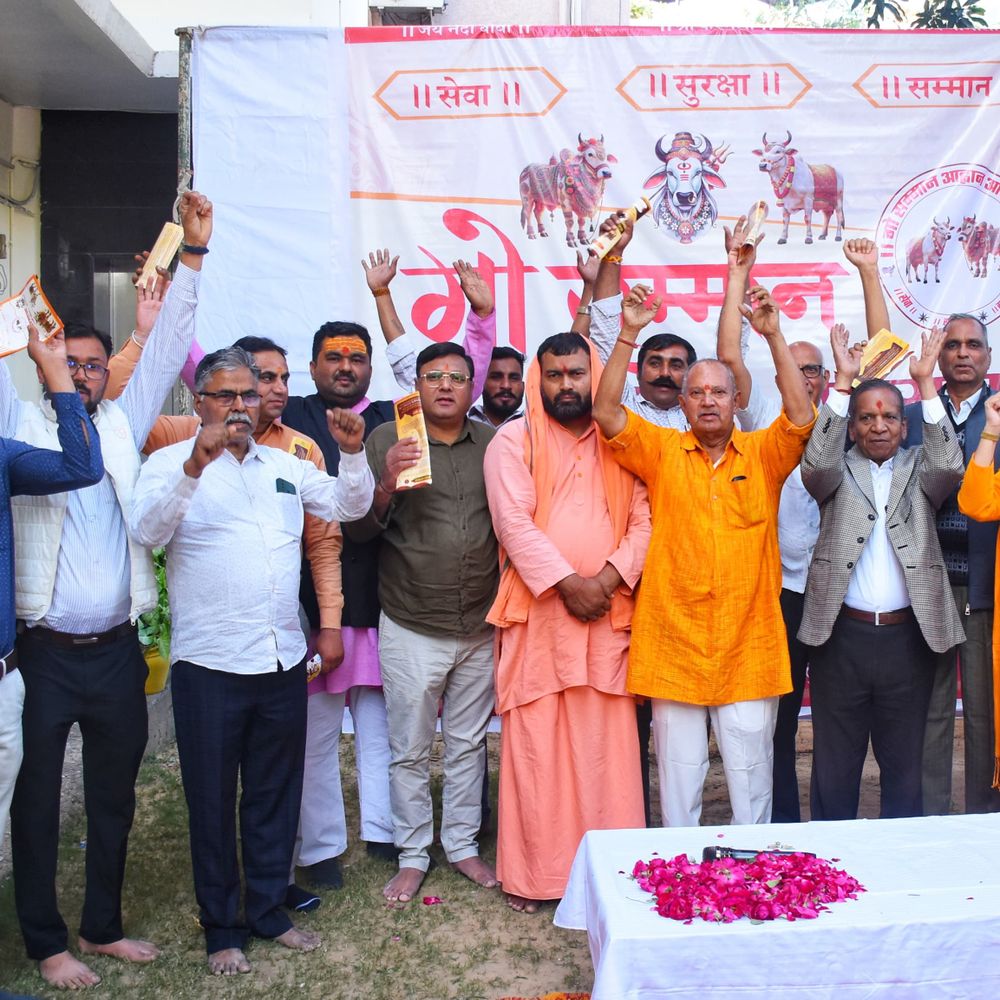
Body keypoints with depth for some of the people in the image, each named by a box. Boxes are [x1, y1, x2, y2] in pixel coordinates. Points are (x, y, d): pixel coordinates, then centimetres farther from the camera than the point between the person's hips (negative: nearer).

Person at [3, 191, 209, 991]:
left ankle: (103, 925, 31)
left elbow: (167, 345, 4)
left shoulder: (124, 424, 8)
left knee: (115, 796, 14)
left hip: (117, 649, 3)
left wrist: (194, 250, -1)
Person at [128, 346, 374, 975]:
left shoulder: (285, 465, 13)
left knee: (276, 795, 15)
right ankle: (223, 929, 25)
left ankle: (271, 911, 32)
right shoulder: (173, 463, -3)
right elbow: (147, 530, -19)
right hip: (209, 664, -4)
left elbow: (348, 506, 11)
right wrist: (196, 464, -33)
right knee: (212, 800, 9)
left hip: (283, 660, 5)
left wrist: (353, 452, -7)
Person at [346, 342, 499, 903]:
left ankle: (463, 844, 32)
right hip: (411, 629, -2)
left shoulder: (494, 443, 3)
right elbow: (356, 530, -6)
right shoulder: (387, 440, -4)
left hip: (481, 627, 3)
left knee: (468, 744, 16)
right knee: (410, 750, 9)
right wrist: (386, 488, -25)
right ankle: (413, 855, 26)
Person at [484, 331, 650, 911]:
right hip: (538, 613, -2)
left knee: (607, 745, 4)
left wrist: (609, 577, -9)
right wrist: (566, 581, -13)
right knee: (535, 745, 1)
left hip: (608, 615, 2)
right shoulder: (514, 442, 4)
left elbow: (643, 520, 6)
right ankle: (531, 874, 12)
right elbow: (515, 522, -7)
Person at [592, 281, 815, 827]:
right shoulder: (661, 449, 4)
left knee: (751, 772, 10)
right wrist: (628, 335, -13)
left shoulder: (763, 453, 6)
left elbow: (801, 414, -10)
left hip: (750, 647, 0)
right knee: (678, 772, 10)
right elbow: (606, 411, -7)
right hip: (673, 643, 0)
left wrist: (773, 335, -15)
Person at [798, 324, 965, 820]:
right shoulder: (839, 472, 5)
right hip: (842, 635, -1)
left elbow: (949, 465, -12)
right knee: (835, 765, 8)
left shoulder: (918, 470, 8)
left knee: (904, 764, 13)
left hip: (908, 636, 1)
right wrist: (843, 381, -20)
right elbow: (817, 462, -16)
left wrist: (925, 383, -17)